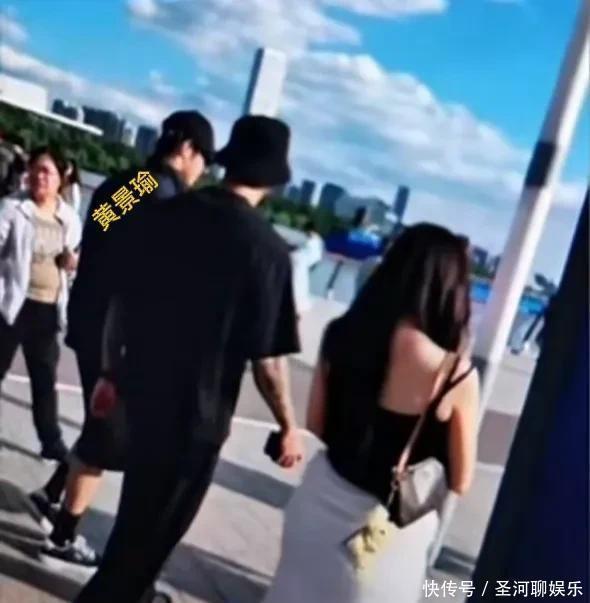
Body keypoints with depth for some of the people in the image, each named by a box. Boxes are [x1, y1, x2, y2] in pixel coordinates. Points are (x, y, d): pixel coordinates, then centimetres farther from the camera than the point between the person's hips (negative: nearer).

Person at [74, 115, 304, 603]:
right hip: (196, 409, -6)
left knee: (140, 510, 28)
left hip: (141, 388, 6)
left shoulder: (169, 213, -2)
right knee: (152, 525, 14)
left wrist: (111, 372, 17)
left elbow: (119, 301, 4)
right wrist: (288, 426, -2)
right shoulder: (266, 248, -17)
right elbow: (267, 358, -17)